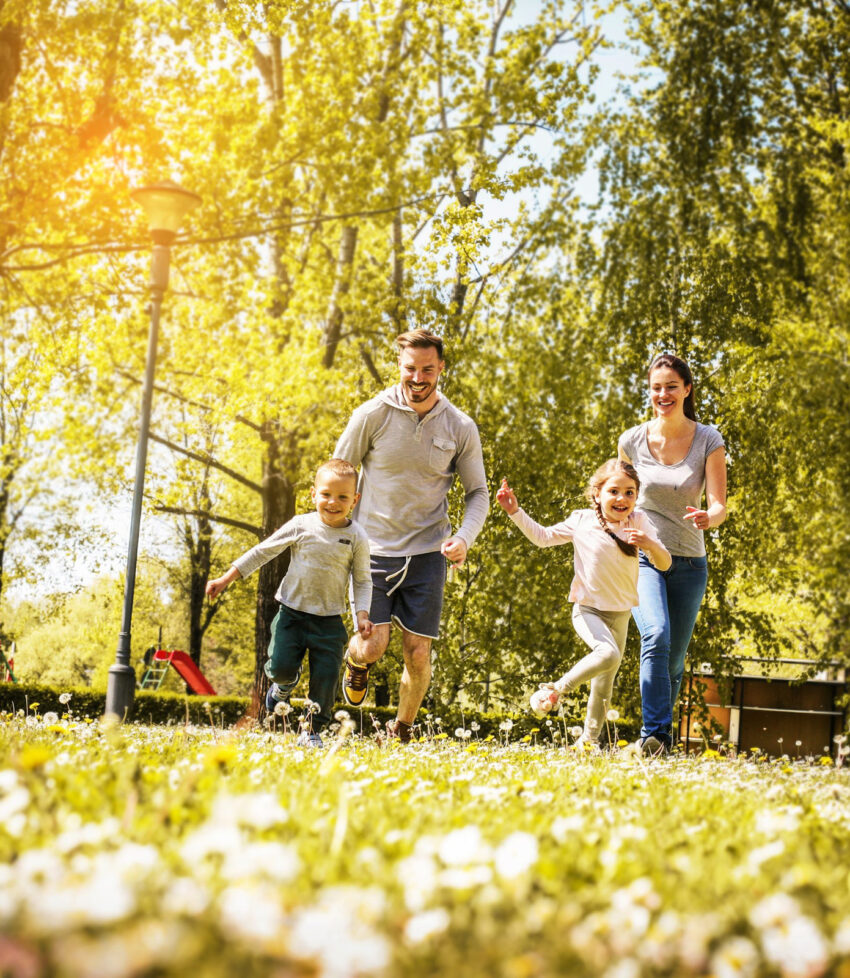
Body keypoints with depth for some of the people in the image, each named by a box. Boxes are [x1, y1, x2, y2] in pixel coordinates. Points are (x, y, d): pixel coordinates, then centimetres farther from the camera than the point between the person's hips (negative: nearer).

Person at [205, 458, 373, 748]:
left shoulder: (356, 538, -2)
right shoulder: (301, 526, -3)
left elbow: (362, 580, 5)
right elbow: (263, 552, 3)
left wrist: (362, 615, -10)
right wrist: (226, 579, 3)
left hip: (329, 620, 0)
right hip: (292, 612, 0)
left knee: (326, 674, -7)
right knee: (281, 666, -12)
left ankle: (312, 730, 11)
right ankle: (286, 683, 27)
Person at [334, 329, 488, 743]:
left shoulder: (460, 428, -1)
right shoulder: (372, 415, -6)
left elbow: (478, 492, 7)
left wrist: (464, 537, -12)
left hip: (427, 553, 1)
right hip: (374, 549, -1)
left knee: (418, 654, -1)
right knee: (373, 644, -12)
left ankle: (401, 731, 25)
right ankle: (356, 662, 27)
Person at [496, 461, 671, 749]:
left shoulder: (639, 522, -4)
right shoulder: (582, 521, -6)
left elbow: (664, 564, -6)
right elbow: (542, 537, 6)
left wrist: (650, 545, -27)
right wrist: (515, 511, -4)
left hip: (620, 616, 3)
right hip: (588, 610, -3)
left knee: (604, 686, 11)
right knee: (609, 655, -31)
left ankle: (588, 739, 29)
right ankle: (557, 689, -11)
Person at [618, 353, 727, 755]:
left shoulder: (708, 440, -4)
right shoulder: (632, 440, -2)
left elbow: (719, 506, -10)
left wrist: (708, 517, -32)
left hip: (689, 564, 1)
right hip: (642, 557, -1)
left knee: (674, 660, 7)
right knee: (656, 635, -26)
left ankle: (660, 736, 21)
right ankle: (655, 732, -29)